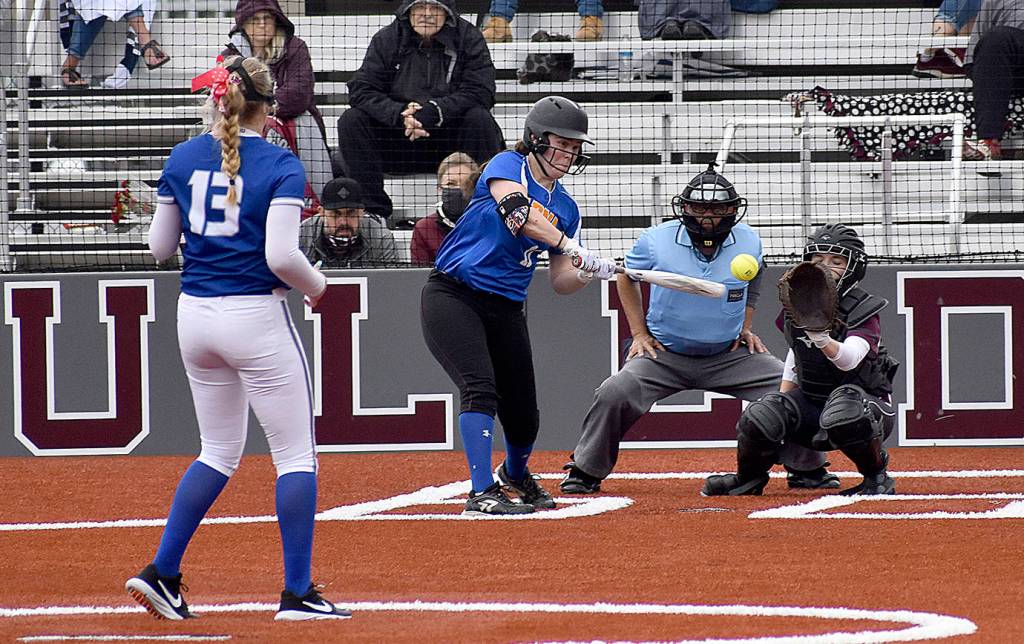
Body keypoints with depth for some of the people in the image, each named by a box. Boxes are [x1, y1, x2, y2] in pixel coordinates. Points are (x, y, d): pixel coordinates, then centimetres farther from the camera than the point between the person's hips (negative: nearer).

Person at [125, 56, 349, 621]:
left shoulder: (182, 159, 4)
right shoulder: (280, 165, -10)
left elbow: (160, 247, 9)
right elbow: (281, 256, -18)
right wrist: (315, 284, 1)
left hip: (194, 316, 6)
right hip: (256, 317, -6)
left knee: (219, 451, 19)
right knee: (295, 453, 3)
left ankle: (162, 572, 11)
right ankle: (297, 592, 1)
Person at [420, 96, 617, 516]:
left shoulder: (565, 208, 12)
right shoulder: (507, 167, -7)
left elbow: (561, 283, 10)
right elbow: (517, 212, -29)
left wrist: (587, 272, -13)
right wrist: (573, 248, -37)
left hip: (506, 309, 6)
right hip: (453, 296, -6)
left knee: (523, 414, 7)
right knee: (481, 389, -25)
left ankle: (515, 474, 39)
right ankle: (481, 494, -27)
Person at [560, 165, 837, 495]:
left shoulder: (749, 242, -7)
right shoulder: (656, 241, -14)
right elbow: (626, 276, 7)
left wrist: (746, 328, 9)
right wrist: (639, 333, 1)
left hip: (729, 354, 2)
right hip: (664, 353, -2)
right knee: (614, 395, -26)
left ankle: (808, 470, 11)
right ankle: (584, 473, -5)